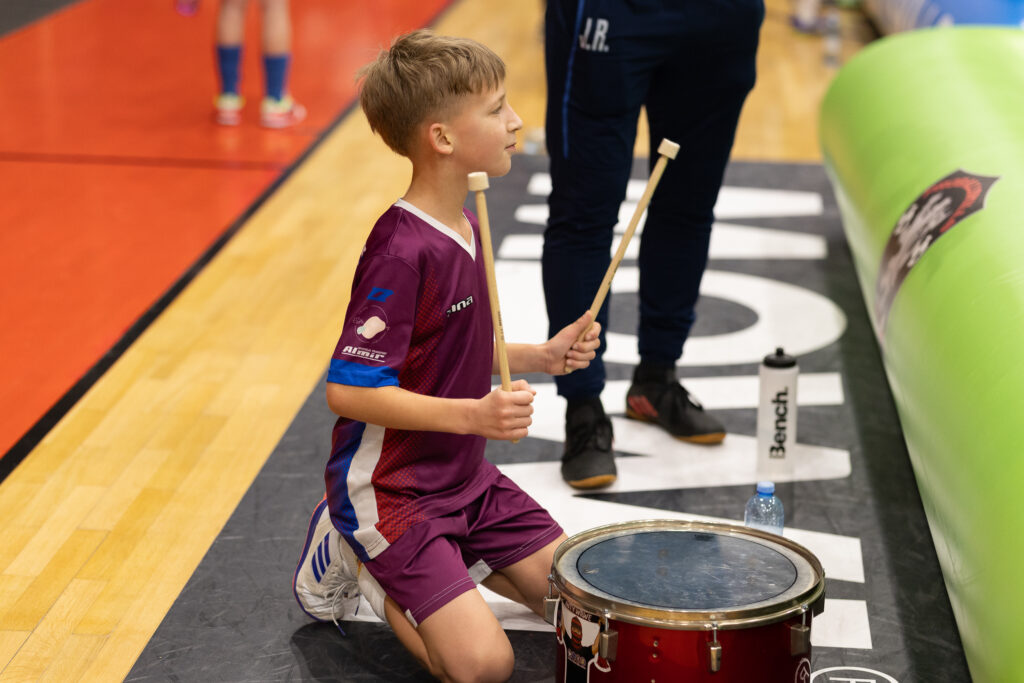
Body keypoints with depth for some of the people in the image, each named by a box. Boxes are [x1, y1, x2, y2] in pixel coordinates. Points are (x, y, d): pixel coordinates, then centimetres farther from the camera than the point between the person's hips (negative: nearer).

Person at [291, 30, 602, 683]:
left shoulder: (465, 224, 5)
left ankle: (443, 557, 23)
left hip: (463, 476, 9)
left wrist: (540, 356, 2)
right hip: (388, 488, -9)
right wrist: (473, 414, -33)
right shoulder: (403, 250, -25)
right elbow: (349, 390, -27)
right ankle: (355, 561, 7)